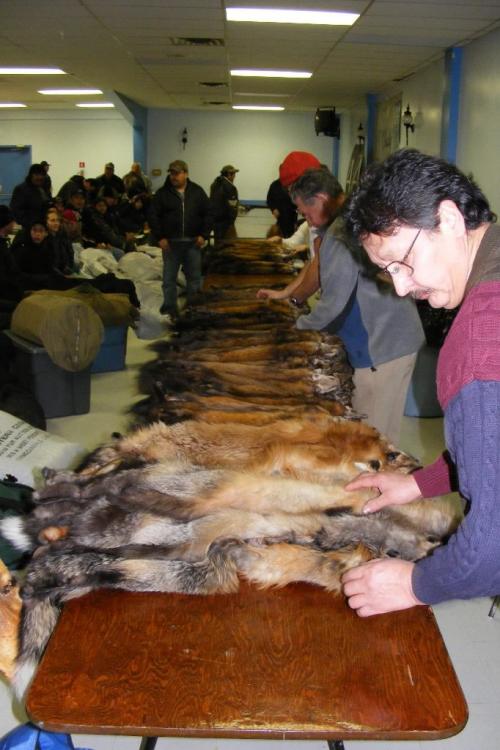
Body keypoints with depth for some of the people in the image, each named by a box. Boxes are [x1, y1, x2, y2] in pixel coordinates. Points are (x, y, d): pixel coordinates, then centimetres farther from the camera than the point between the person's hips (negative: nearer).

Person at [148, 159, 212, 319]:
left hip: (193, 242, 1)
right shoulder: (162, 193, 0)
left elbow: (208, 214, 6)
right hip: (170, 242, -1)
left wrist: (204, 235, -3)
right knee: (169, 277, 3)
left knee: (194, 276, 8)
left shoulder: (197, 192, 4)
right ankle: (169, 307, 11)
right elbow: (153, 216, -1)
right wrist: (159, 237, -8)